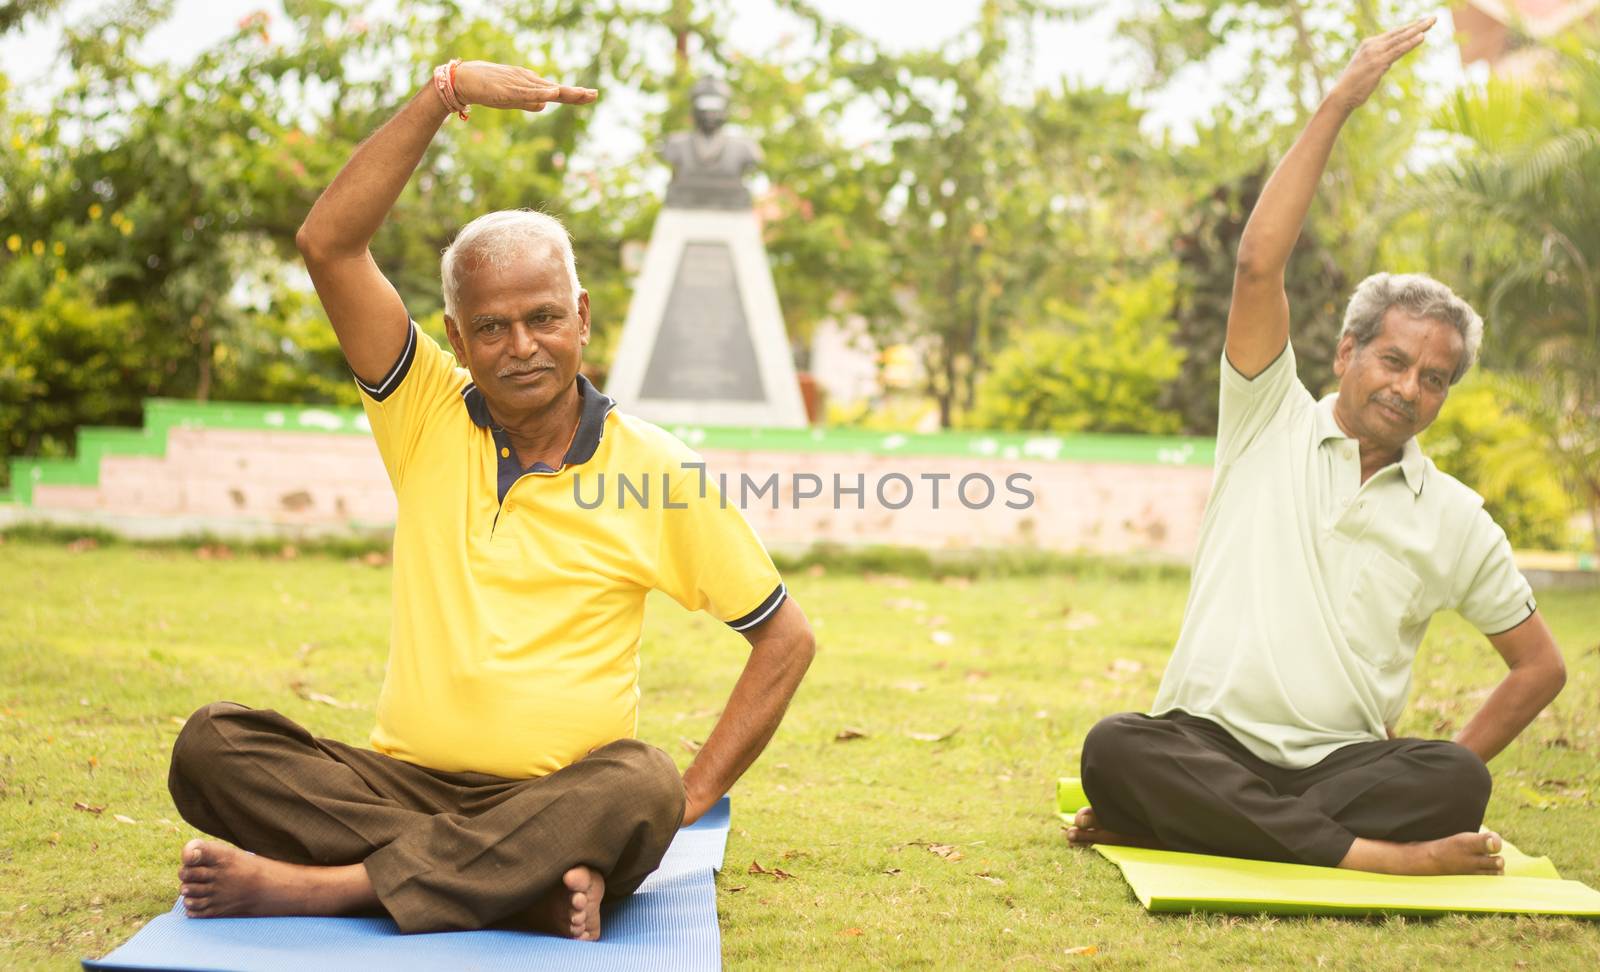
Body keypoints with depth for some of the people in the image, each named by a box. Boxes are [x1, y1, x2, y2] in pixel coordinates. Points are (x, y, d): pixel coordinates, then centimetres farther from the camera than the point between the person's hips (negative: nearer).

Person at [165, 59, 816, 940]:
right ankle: (523, 883, -31)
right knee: (211, 744, -23)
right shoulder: (429, 418, 8)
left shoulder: (655, 472, 2)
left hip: (558, 801, -2)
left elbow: (786, 639, 7)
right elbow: (328, 244, -4)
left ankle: (320, 885, -35)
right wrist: (445, 92, -9)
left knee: (640, 788, -37)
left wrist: (690, 797, -2)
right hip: (406, 783, 2)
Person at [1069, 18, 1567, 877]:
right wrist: (1336, 105, -8)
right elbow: (1258, 265, -6)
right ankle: (1373, 854, -36)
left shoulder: (1456, 519, 12)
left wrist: (1439, 779, 4)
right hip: (1208, 746, -1)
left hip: (1345, 762, 2)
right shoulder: (1269, 426, 7)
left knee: (1457, 783, -31)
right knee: (1113, 748, -34)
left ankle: (1164, 824, -30)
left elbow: (1540, 666, 18)